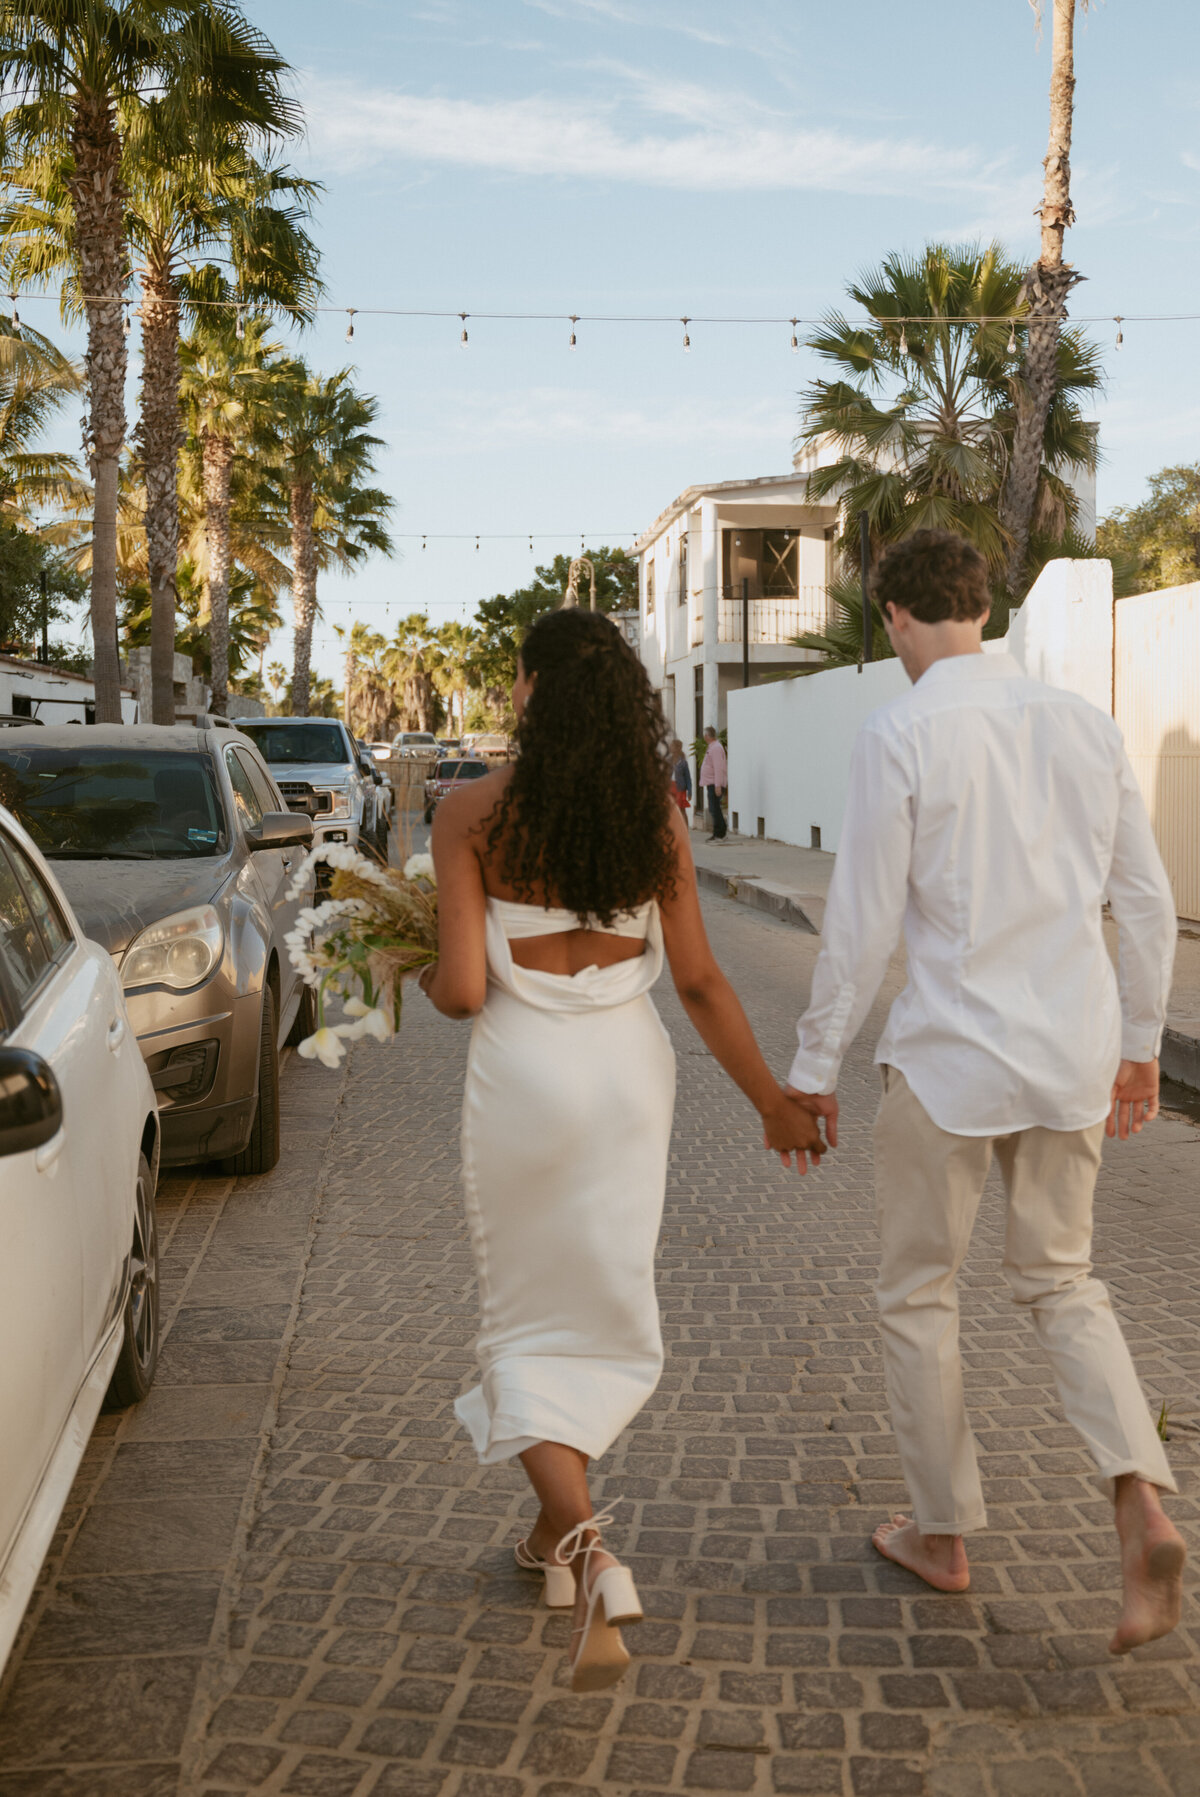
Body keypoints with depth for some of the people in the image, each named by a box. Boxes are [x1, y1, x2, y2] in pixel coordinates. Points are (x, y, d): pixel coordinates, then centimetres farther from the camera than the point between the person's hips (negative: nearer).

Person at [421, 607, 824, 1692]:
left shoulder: (474, 814, -10)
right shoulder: (657, 817, -2)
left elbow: (463, 990, -13)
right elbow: (700, 984, 1)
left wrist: (426, 975, 10)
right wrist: (774, 1101, 11)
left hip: (523, 1073, -3)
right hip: (632, 1070, 3)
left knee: (531, 1325, 9)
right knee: (609, 1309, 19)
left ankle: (582, 1545, -10)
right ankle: (562, 1525, 34)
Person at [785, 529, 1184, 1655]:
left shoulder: (900, 738, -12)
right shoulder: (1083, 725, 4)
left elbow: (862, 923, -12)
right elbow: (1146, 900, 8)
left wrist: (814, 1067, -2)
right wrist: (1139, 1041, 20)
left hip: (950, 1055, -5)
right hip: (1073, 1051, 5)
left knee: (918, 1296, 14)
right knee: (1061, 1281, 20)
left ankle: (943, 1534, 27)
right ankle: (1142, 1507, 1)